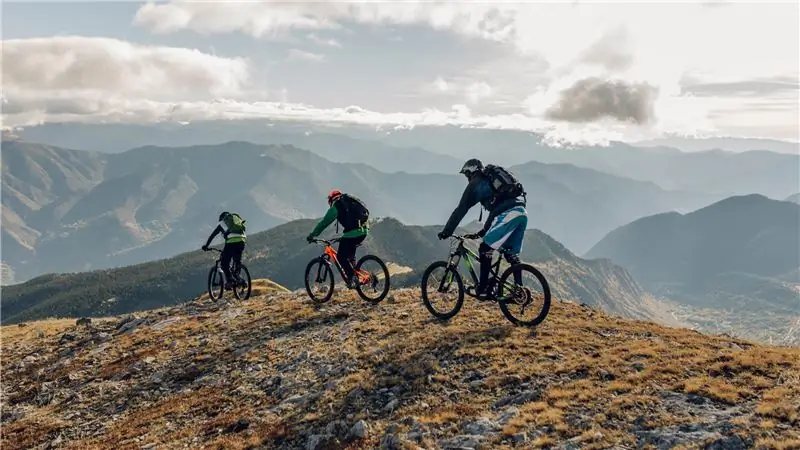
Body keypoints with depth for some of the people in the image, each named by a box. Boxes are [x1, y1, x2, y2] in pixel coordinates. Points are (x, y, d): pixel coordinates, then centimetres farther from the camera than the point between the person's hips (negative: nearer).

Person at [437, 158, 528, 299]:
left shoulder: (475, 183, 9)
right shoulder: (492, 178, 33)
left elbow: (461, 210, 6)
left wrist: (446, 231, 11)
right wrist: (484, 231, 44)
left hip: (508, 215, -8)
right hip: (522, 213, 8)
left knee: (485, 250, 0)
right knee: (512, 255, 18)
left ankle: (482, 290, 0)